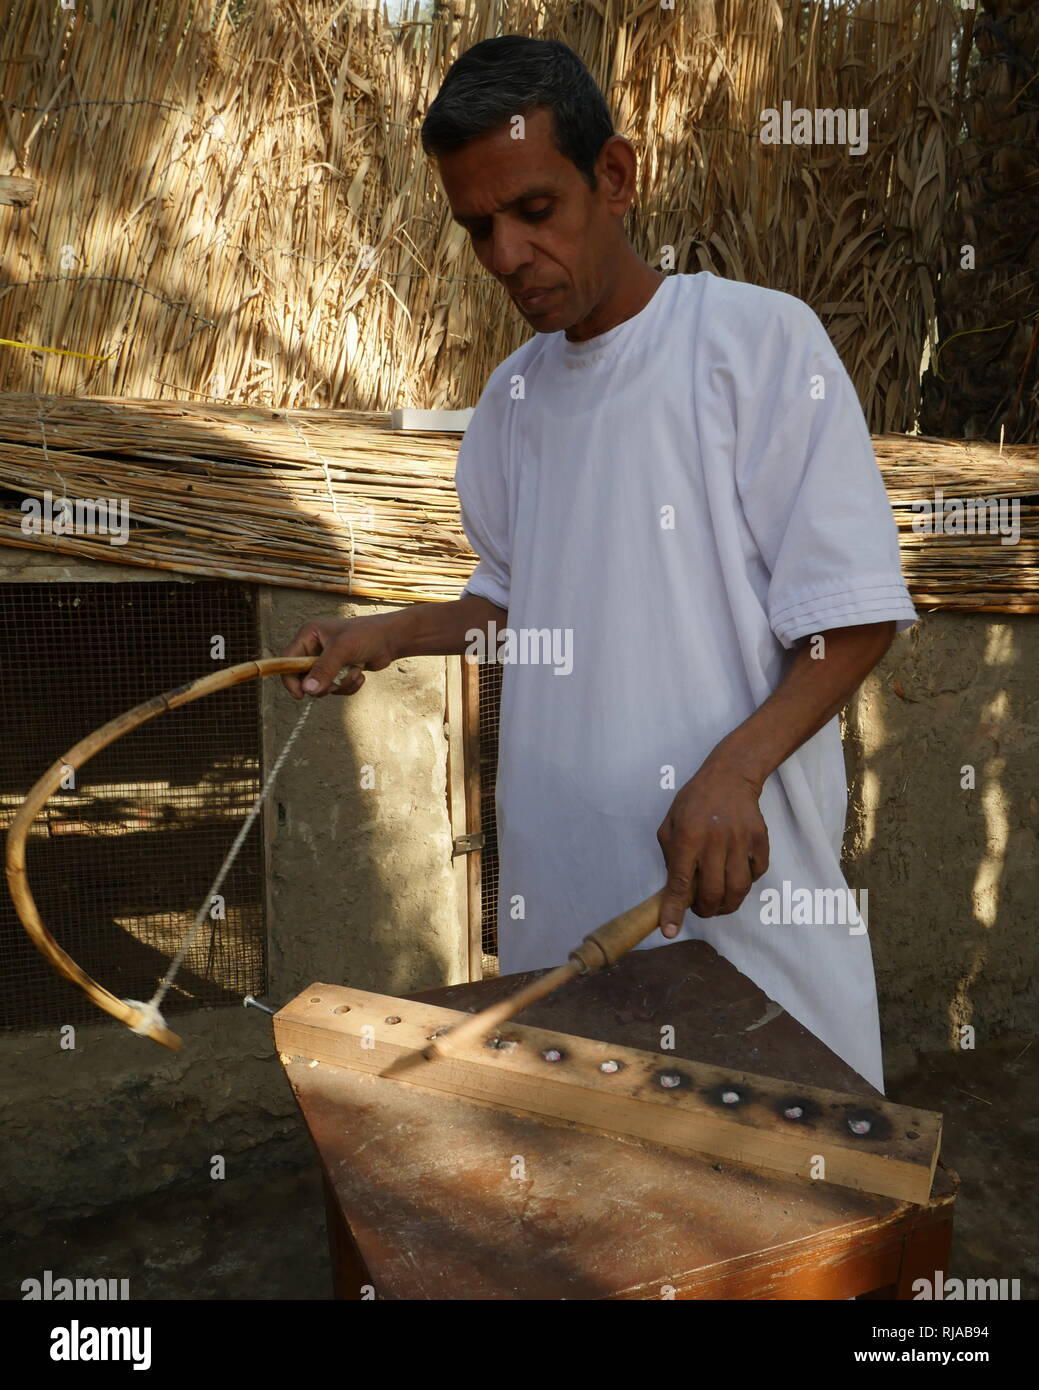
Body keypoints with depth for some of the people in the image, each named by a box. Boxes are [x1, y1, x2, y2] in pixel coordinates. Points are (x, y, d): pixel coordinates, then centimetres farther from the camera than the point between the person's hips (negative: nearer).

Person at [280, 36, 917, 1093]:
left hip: (738, 864, -5)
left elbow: (853, 615, -10)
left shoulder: (763, 340, -7)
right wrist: (384, 637, 6)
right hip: (559, 879, 5)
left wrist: (735, 769, -24)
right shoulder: (511, 394, 12)